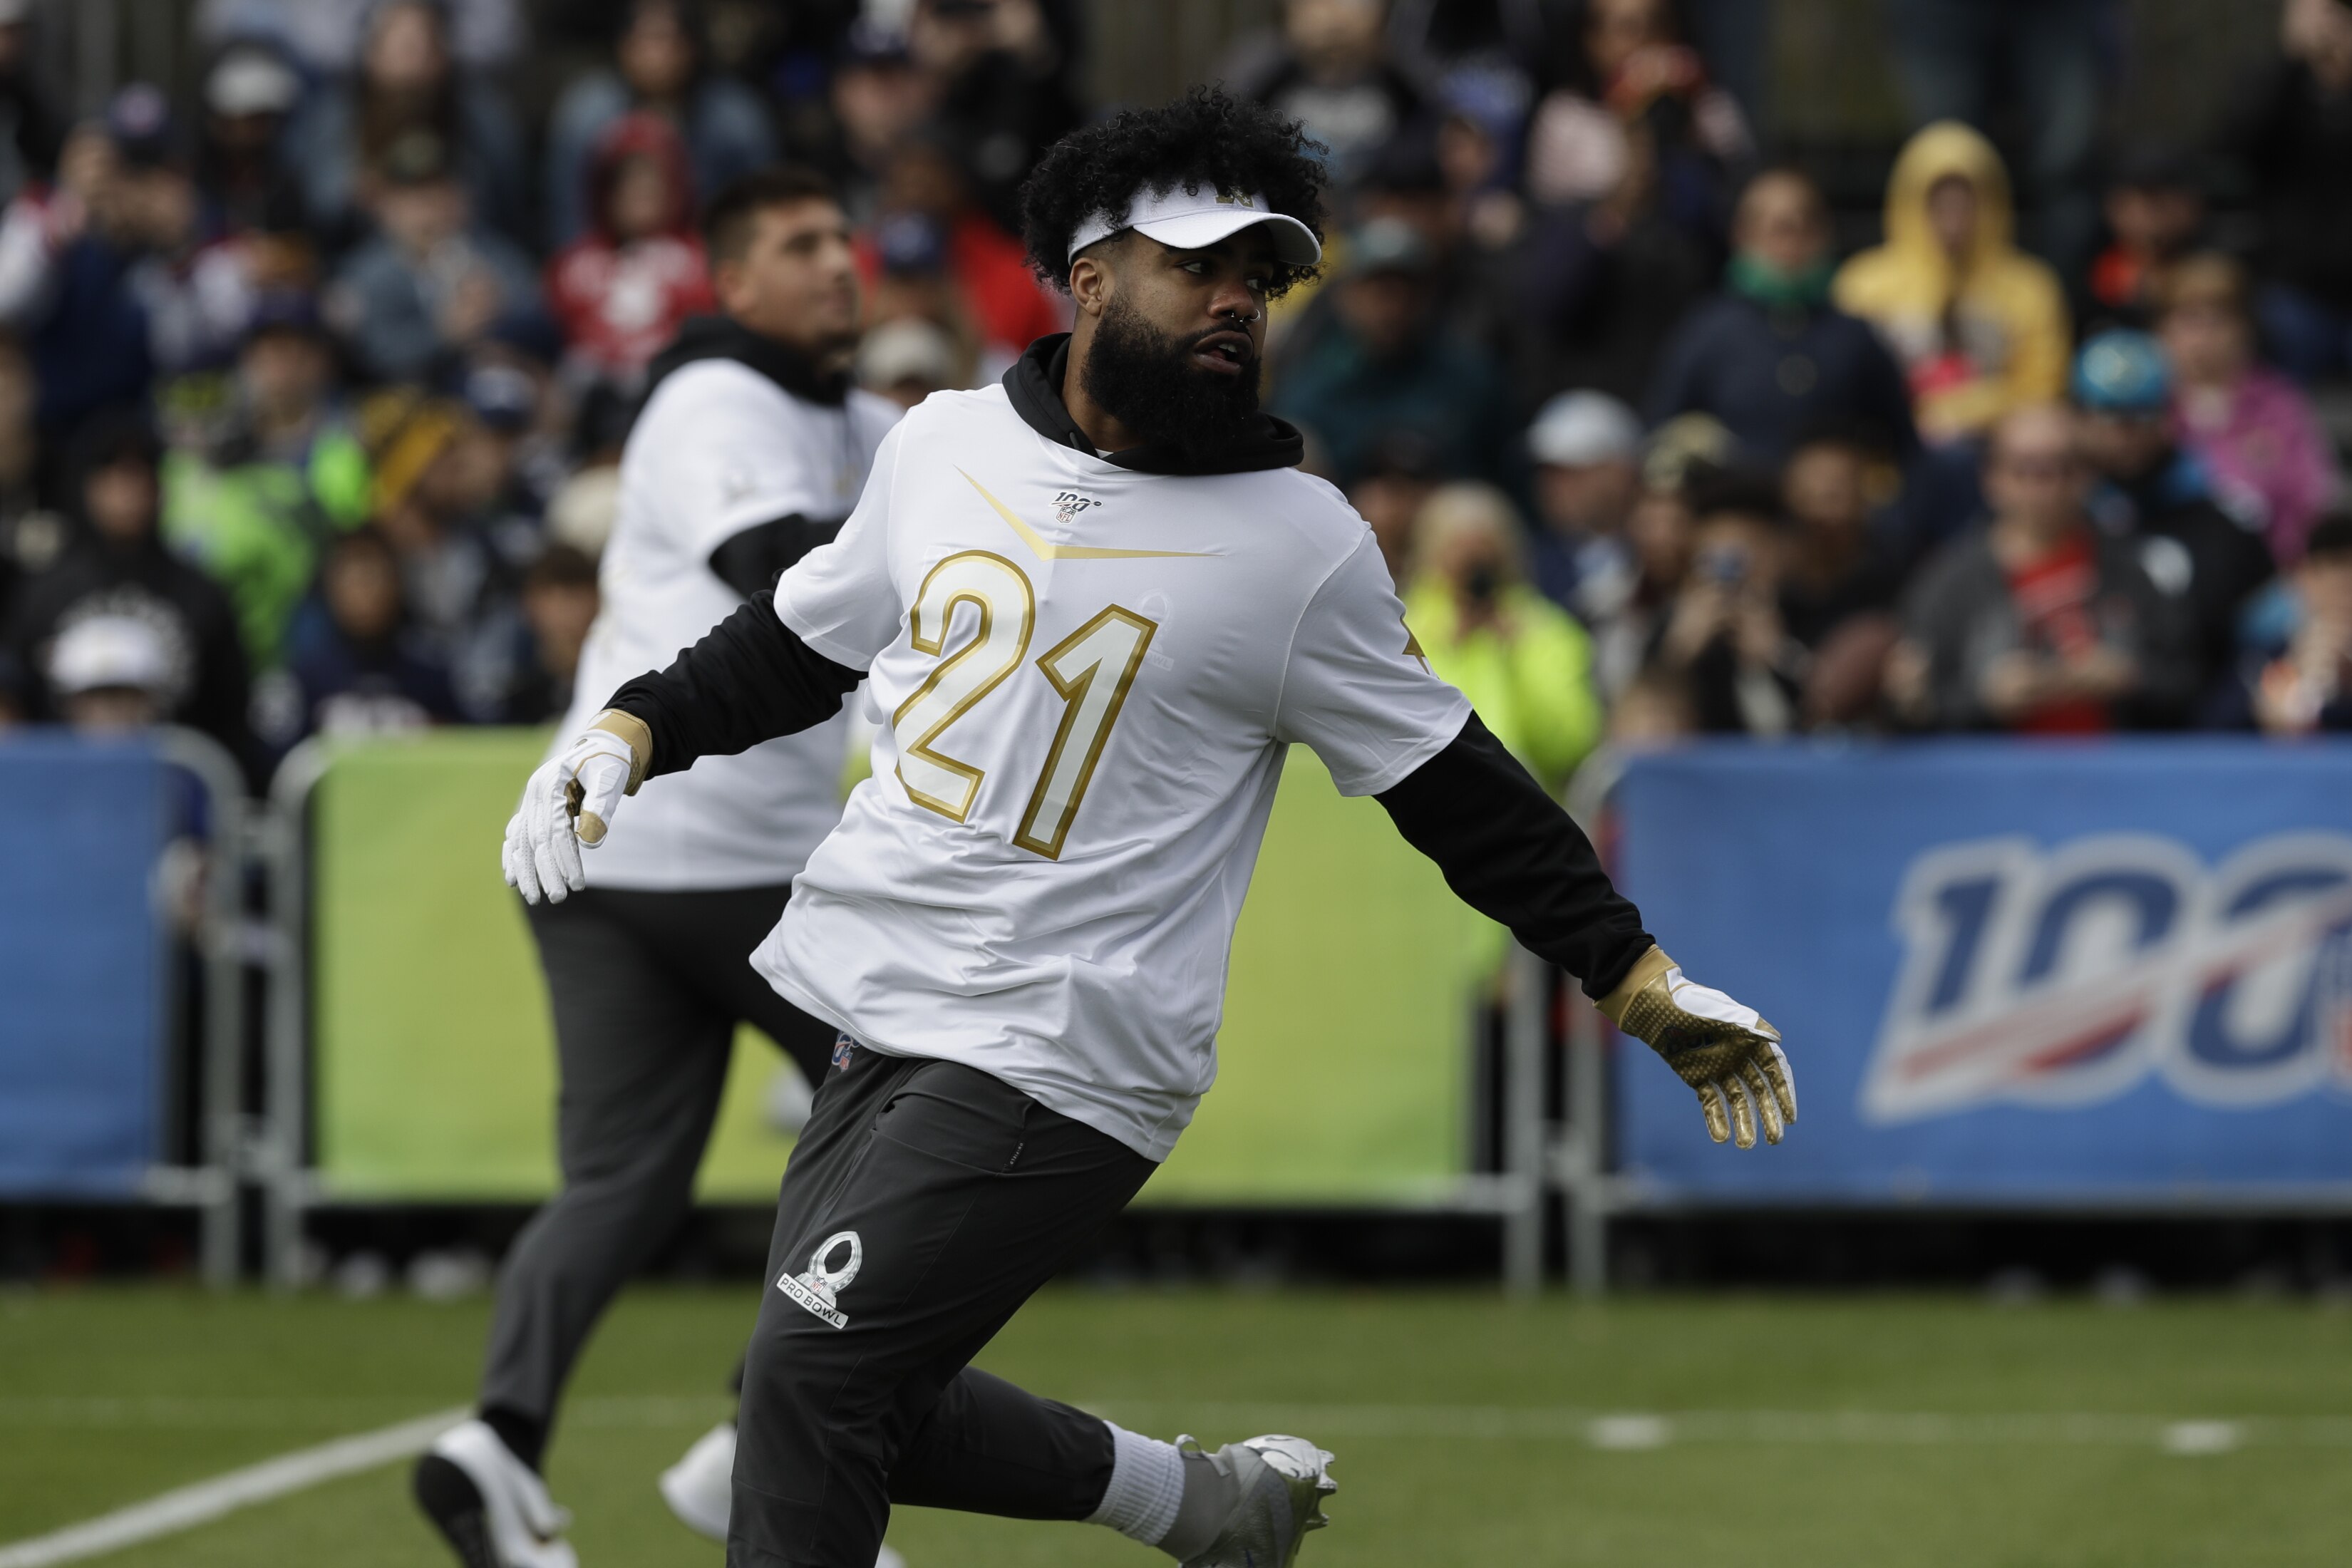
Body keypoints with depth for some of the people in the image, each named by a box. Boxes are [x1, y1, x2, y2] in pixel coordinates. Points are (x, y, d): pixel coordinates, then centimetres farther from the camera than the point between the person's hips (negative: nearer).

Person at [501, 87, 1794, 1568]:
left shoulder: (1305, 543, -5)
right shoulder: (946, 445, 7)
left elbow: (1454, 784, 0)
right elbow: (797, 648, 20)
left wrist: (1641, 978, -4)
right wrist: (631, 734, 3)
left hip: (1061, 1058, -6)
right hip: (881, 1010, 6)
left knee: (816, 1369, -18)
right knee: (844, 1400, 9)